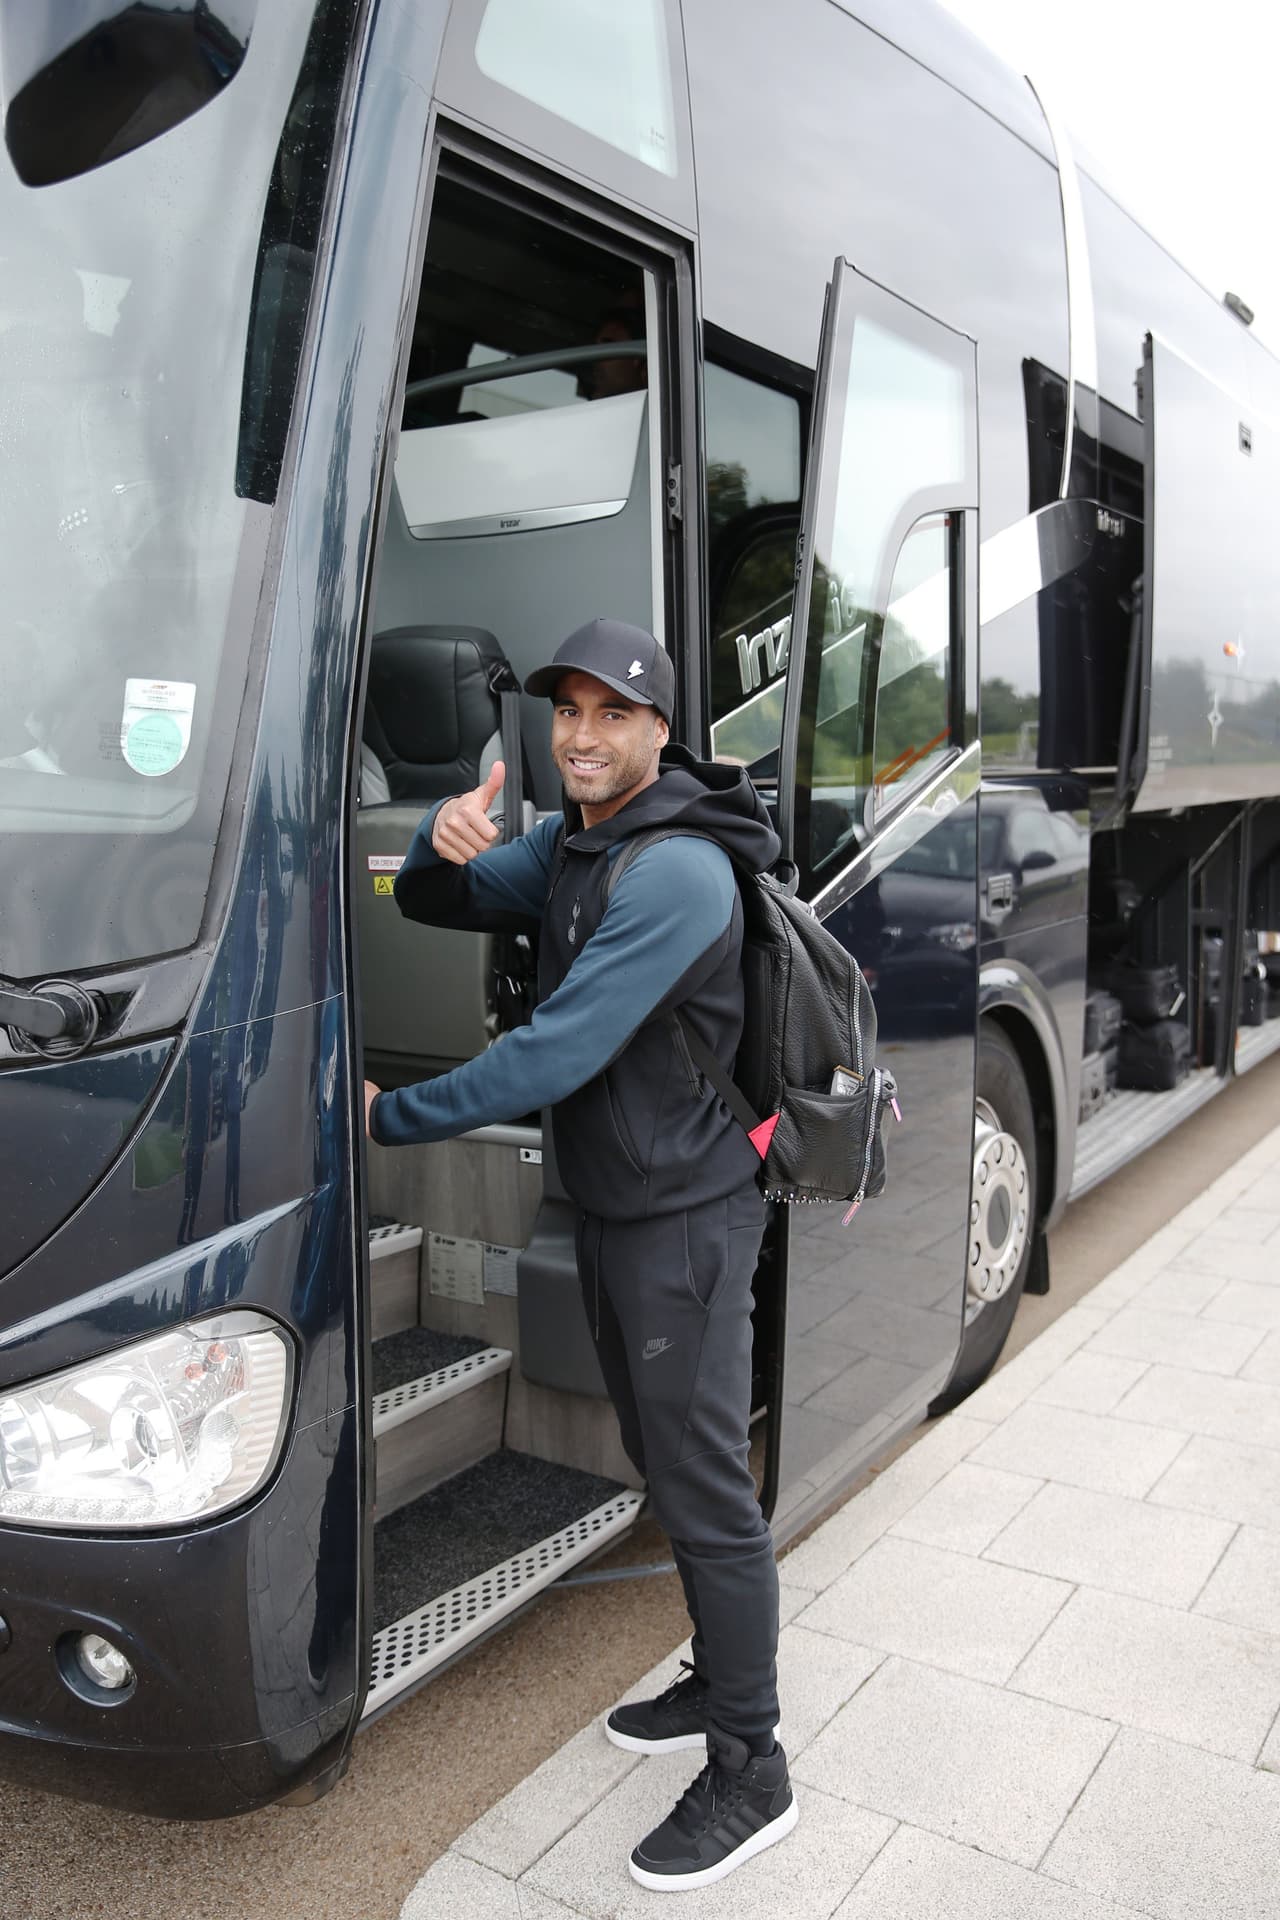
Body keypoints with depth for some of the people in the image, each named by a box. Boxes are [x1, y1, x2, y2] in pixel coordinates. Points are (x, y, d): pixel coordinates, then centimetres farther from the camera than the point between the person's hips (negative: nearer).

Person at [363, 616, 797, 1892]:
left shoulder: (676, 874, -24)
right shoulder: (567, 842, 7)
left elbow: (559, 1053, -28)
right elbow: (431, 907, 9)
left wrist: (392, 1117, -19)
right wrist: (445, 844, -15)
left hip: (682, 1220, -9)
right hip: (606, 1208, 9)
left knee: (704, 1486, 1)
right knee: (663, 1463, 20)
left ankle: (750, 1772, 17)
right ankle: (719, 1680, 39)